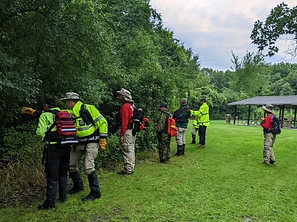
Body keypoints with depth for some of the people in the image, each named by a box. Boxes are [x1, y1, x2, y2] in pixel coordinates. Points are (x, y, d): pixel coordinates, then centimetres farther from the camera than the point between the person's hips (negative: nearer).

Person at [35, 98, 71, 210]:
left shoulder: (45, 115, -1)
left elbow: (40, 132, -10)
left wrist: (45, 136, 10)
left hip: (53, 147, -5)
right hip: (66, 147, 5)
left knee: (52, 175, -1)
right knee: (63, 173, 17)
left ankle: (50, 202, 1)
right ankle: (63, 196, 24)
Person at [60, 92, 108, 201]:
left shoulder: (88, 109, -12)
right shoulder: (69, 112, 7)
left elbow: (102, 122, -11)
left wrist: (103, 138, -12)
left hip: (91, 142, -8)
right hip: (79, 143, 8)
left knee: (88, 167, -14)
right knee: (71, 164, 11)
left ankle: (95, 192, 1)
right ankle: (78, 185, 34)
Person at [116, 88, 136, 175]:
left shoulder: (125, 107, -14)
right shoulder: (131, 106, 17)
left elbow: (124, 122, -20)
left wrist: (122, 135, -20)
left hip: (127, 132, -10)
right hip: (133, 131, 10)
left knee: (127, 151, -4)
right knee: (131, 150, 14)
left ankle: (128, 169, 1)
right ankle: (131, 168, 22)